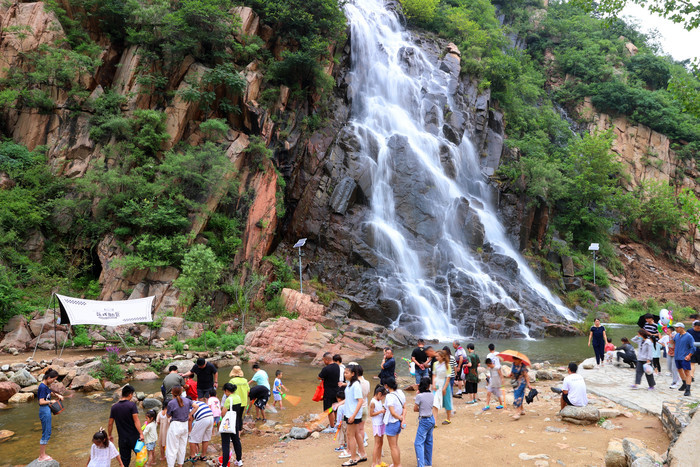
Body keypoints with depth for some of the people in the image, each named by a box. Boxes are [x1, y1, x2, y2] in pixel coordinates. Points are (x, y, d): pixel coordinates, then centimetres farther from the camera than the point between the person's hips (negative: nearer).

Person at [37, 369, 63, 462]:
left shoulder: (46, 386, 9)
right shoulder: (43, 387, -19)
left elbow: (50, 391, 29)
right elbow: (41, 402, -23)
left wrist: (57, 395, 11)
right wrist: (51, 402, -9)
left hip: (47, 411, 10)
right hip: (45, 411, -10)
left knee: (47, 433, 15)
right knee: (46, 434, -1)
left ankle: (42, 455, 23)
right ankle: (42, 456, 8)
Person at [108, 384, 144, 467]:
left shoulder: (114, 407, 1)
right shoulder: (132, 404, -13)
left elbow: (110, 424, 7)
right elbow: (136, 420, -19)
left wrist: (110, 435, 20)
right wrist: (141, 433, -21)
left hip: (122, 439, 4)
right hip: (134, 437, -4)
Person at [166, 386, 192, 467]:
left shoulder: (171, 403, -15)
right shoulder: (187, 400, -1)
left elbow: (168, 415, -1)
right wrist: (189, 415, 12)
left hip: (175, 425, -5)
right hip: (185, 425, 5)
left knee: (172, 447, 4)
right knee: (182, 445, 18)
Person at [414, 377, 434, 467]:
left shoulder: (419, 396, -19)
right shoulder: (432, 395, -2)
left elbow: (415, 409, -10)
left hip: (424, 421, -7)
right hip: (432, 419, 7)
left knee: (418, 443, -4)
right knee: (428, 442, 19)